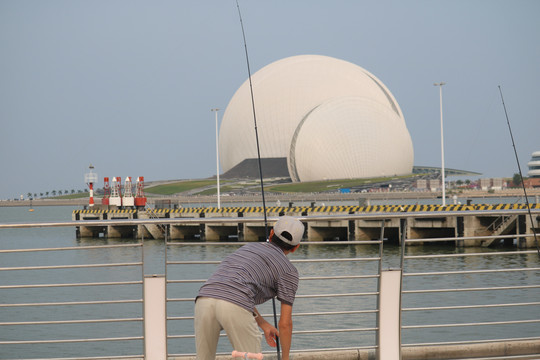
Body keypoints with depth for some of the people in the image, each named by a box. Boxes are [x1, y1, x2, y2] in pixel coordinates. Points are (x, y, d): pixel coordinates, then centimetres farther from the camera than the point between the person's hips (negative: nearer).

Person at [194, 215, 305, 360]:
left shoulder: (248, 247, 36)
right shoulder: (288, 270, 17)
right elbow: (285, 323, 12)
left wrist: (263, 325, 44)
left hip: (204, 298, 5)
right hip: (235, 308, -5)